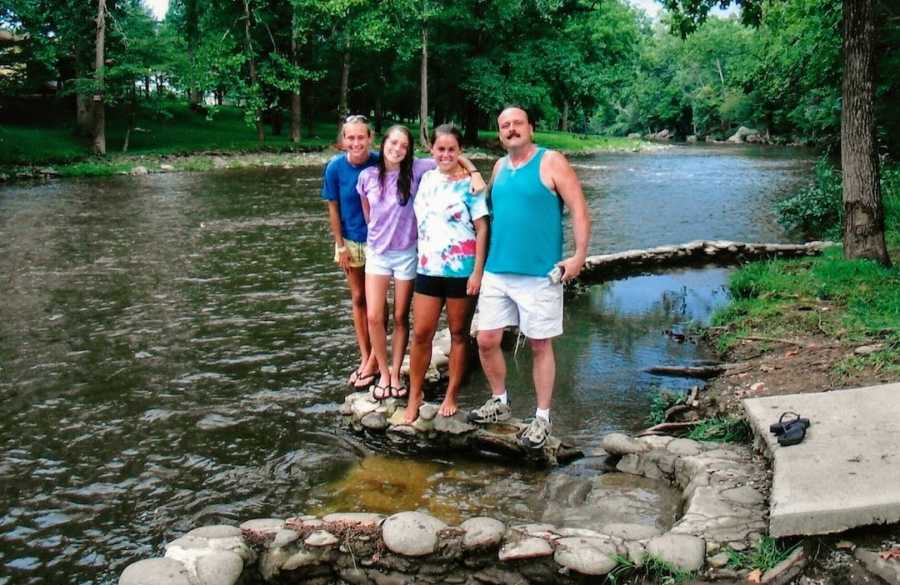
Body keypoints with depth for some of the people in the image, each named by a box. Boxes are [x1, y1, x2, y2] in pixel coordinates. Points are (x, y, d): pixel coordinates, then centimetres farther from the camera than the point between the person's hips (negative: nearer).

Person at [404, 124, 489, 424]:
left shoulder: (469, 184, -6)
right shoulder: (426, 179, 8)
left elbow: (482, 228, -7)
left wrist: (478, 271, -13)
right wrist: (421, 259, 11)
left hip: (461, 270, -4)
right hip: (427, 268, 4)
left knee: (458, 334, 8)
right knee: (421, 334, 3)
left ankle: (451, 396, 19)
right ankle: (414, 397, 15)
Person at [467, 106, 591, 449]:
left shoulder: (551, 163, -6)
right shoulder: (499, 167, 12)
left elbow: (579, 209, -9)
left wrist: (580, 255, -18)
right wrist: (484, 258, 16)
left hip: (540, 274, -6)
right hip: (496, 272, 6)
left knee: (540, 346, 4)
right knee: (486, 341, 7)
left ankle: (542, 419, 16)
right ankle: (499, 402, 28)